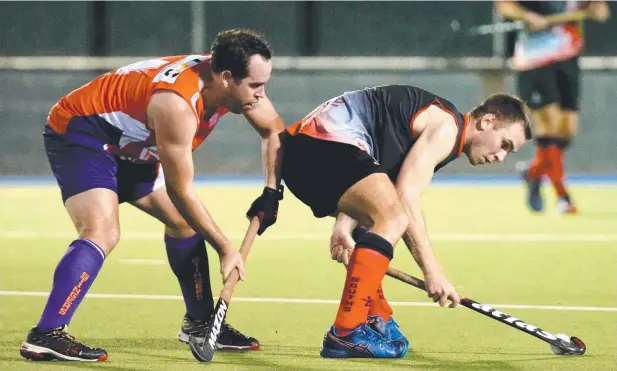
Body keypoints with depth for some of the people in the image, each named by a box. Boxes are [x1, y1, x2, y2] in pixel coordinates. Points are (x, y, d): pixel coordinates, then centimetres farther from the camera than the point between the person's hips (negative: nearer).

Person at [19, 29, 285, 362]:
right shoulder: (177, 104, -35)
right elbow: (181, 192, -26)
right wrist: (225, 250, -18)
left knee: (184, 219, 13)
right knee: (103, 232, -28)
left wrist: (271, 191, -2)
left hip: (129, 145, 10)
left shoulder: (236, 83, -11)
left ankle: (199, 323, 27)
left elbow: (274, 130, 10)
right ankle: (45, 335, -35)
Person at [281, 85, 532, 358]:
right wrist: (432, 271, -15)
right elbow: (405, 198, -15)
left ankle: (378, 324, 26)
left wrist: (344, 224, 6)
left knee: (382, 223, 25)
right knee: (393, 218, -22)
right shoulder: (445, 127, -6)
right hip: (325, 140, -11)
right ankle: (346, 334, -28)